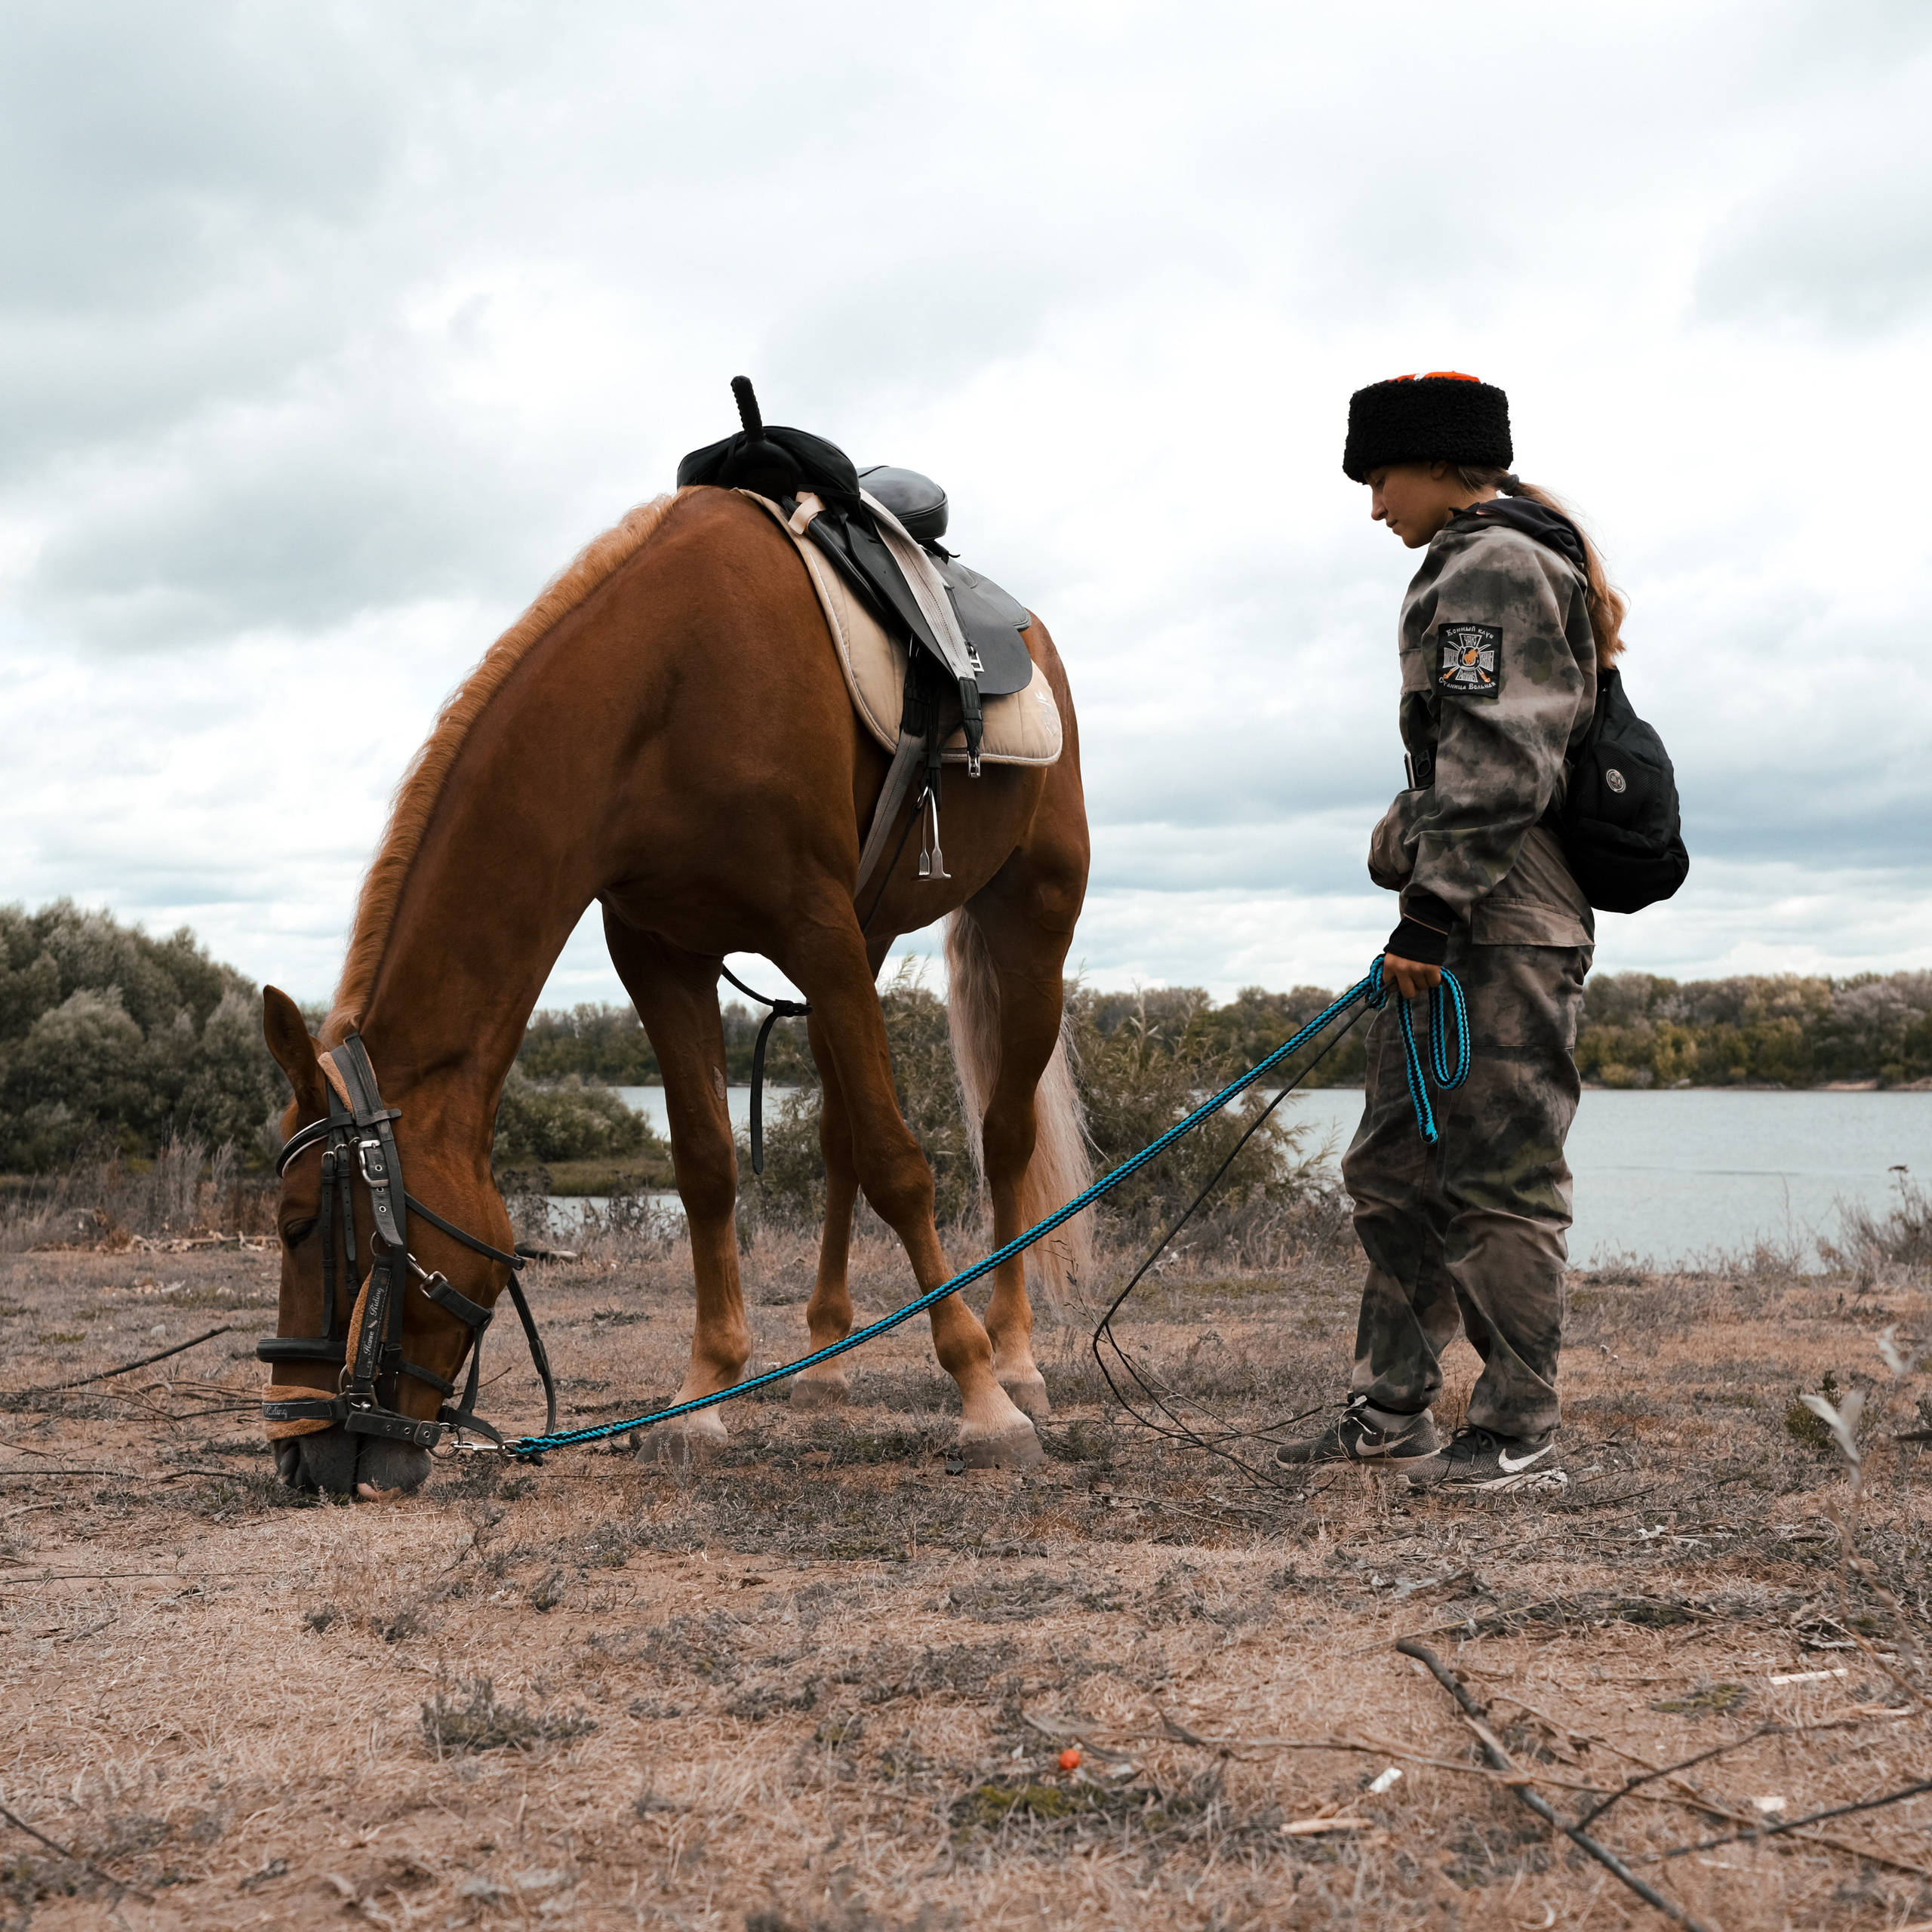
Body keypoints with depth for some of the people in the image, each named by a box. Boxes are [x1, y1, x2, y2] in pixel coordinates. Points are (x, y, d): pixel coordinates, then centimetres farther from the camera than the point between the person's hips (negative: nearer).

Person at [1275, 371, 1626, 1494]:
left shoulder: (1491, 568, -11)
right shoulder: (1488, 568, 22)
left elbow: (1496, 769, -19)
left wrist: (1433, 910, -21)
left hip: (1502, 931, -11)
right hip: (1459, 927, 11)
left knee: (1499, 1178, -7)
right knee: (1395, 1168, 13)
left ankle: (1520, 1440, -1)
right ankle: (1394, 1412, 20)